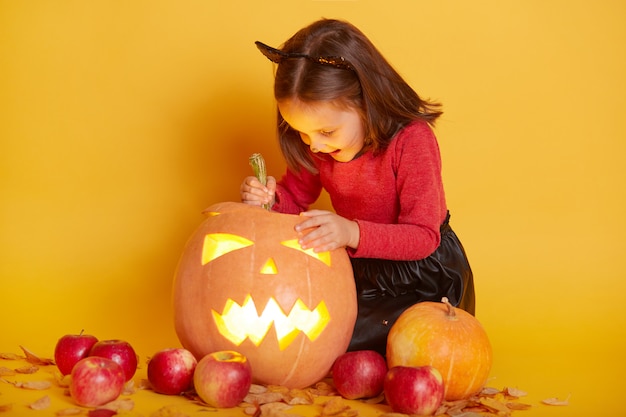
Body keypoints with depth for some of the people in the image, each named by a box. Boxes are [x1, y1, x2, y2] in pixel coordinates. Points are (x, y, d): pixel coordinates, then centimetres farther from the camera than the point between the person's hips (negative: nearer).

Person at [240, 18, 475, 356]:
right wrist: (268, 198, -18)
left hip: (423, 278, -6)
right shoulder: (317, 144, -10)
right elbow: (296, 195, 7)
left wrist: (353, 233, -46)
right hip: (358, 269, 6)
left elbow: (423, 236, -29)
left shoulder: (412, 141, -27)